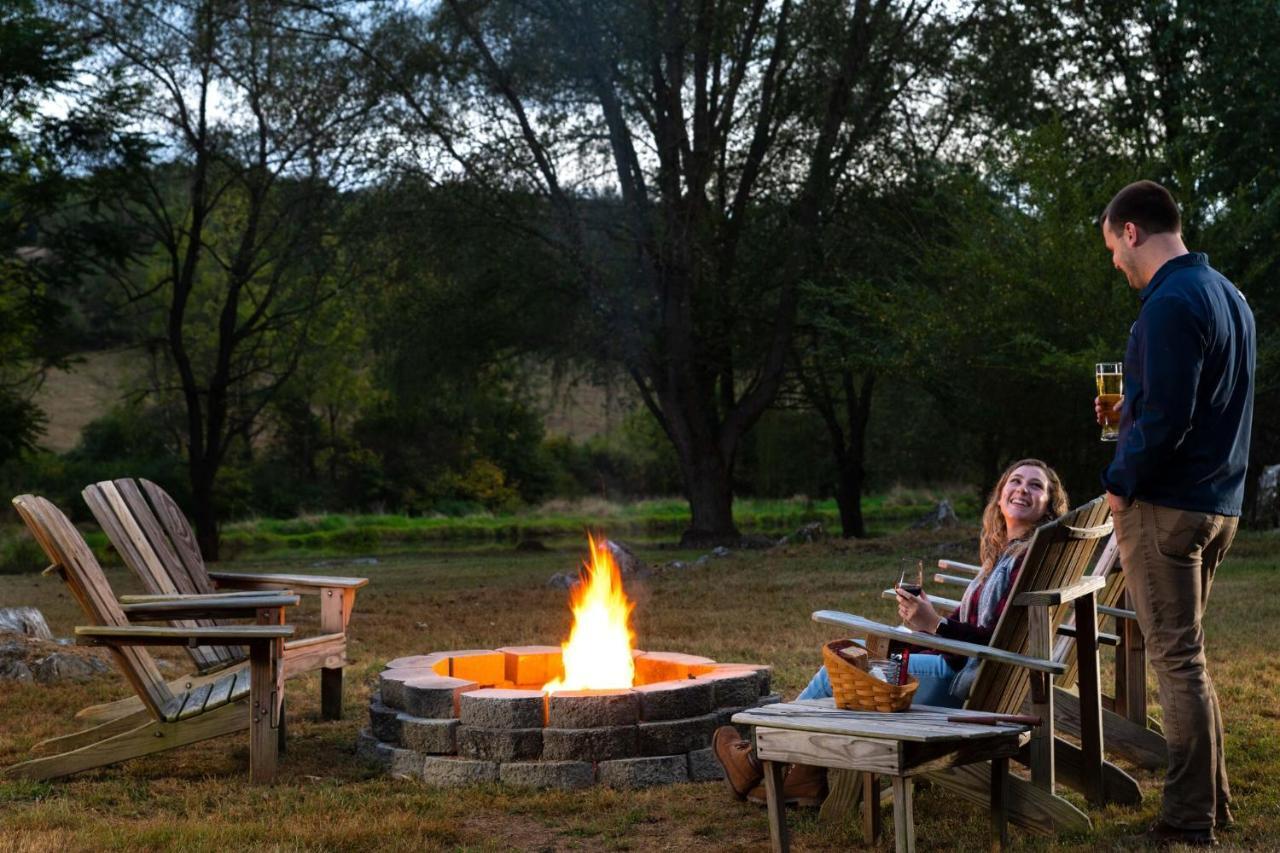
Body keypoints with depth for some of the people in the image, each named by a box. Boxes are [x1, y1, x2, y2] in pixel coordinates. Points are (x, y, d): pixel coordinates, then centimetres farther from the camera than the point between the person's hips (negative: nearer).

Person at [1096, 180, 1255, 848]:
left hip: (1165, 504, -9)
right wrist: (1130, 413, 17)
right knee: (1185, 654, 18)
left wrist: (1121, 483, -11)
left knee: (1176, 659, -3)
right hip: (1217, 504, 9)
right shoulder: (1227, 295, 14)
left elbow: (1165, 418, -23)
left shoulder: (1171, 304, -17)